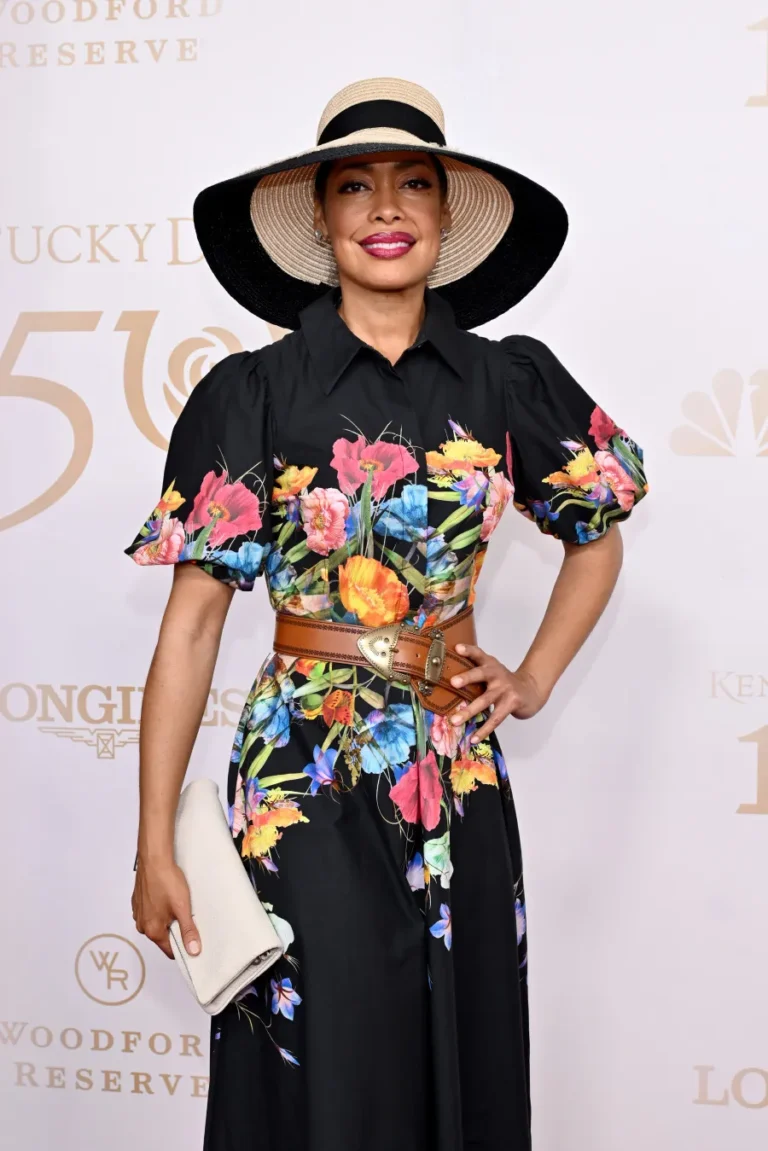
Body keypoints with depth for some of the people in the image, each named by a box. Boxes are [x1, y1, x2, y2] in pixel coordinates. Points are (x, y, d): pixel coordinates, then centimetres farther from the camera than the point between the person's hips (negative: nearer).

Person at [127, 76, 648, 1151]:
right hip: (305, 779, -2)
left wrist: (534, 679, 7)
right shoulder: (252, 392, -5)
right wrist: (155, 846, -7)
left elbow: (599, 532, 19)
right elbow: (193, 617, -6)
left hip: (457, 779, 3)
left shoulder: (509, 381, 3)